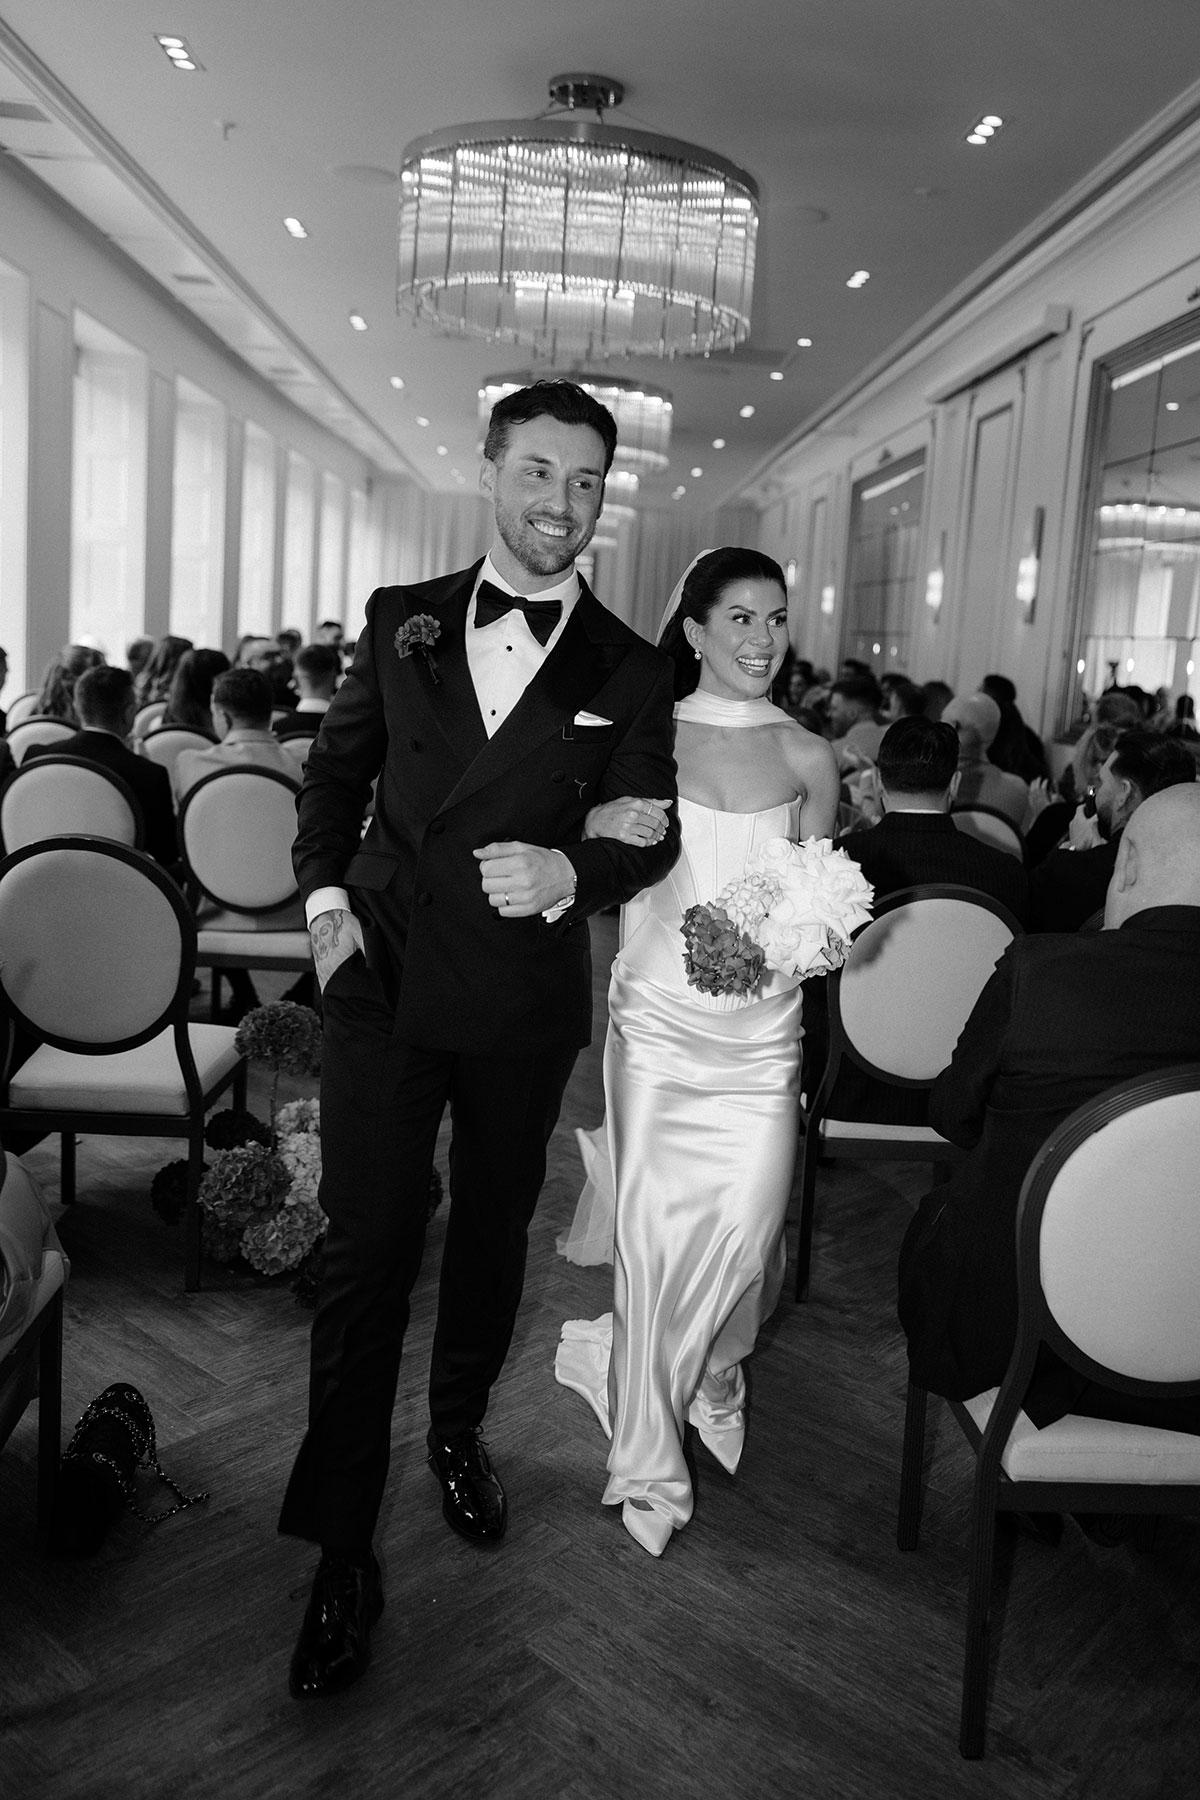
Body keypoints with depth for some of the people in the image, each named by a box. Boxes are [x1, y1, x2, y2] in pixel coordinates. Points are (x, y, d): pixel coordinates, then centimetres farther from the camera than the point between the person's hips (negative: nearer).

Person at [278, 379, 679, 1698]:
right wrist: (325, 894, -2)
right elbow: (335, 766, 12)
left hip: (525, 998, 1)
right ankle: (342, 1551, 12)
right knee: (364, 1255, -1)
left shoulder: (629, 674, 0)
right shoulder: (401, 621, 4)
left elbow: (652, 837, -1)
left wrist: (568, 869, -21)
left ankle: (459, 1431, 45)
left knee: (492, 1232, 18)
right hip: (383, 980, 0)